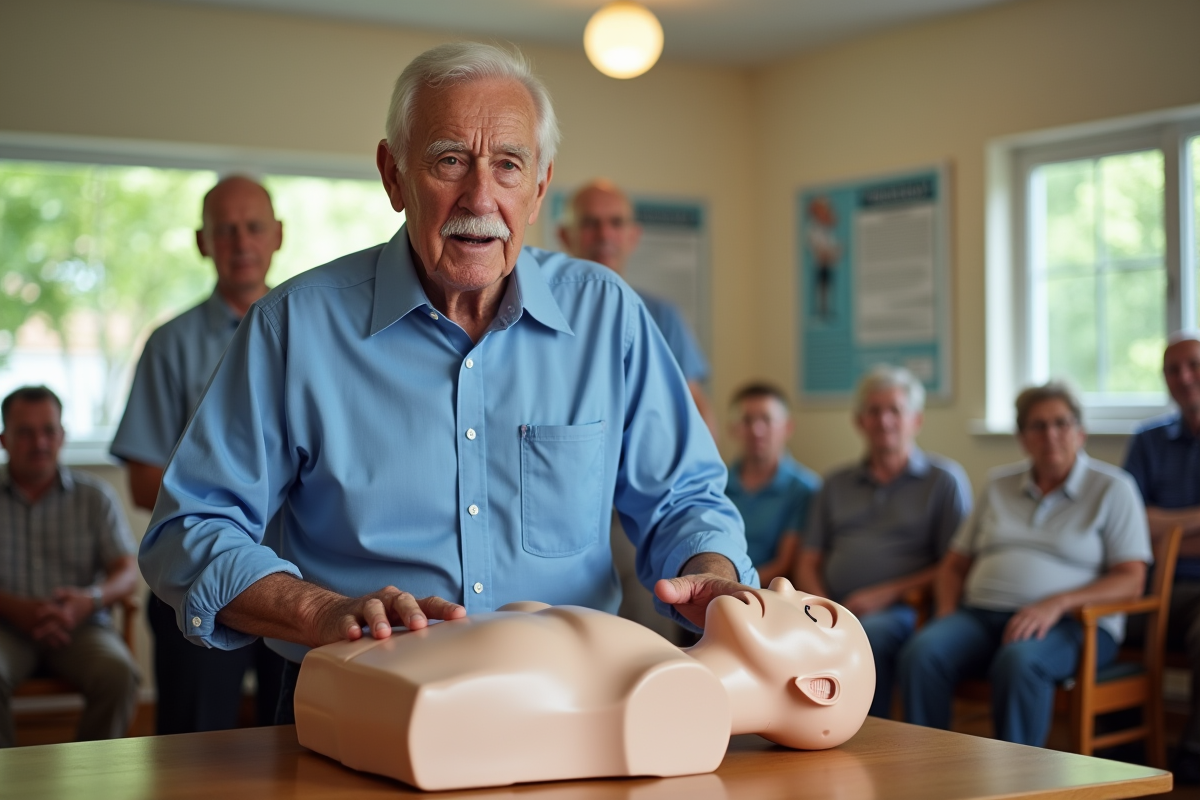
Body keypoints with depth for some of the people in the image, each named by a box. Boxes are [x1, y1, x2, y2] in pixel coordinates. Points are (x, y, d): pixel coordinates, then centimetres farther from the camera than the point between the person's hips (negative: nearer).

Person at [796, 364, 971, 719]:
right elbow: (808, 563, 20)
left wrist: (887, 594, -9)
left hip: (900, 610, -3)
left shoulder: (944, 479, 11)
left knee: (868, 634, -38)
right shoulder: (836, 484, 24)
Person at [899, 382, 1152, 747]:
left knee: (1019, 661, -39)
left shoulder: (1113, 488, 6)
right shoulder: (998, 485, 20)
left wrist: (1057, 603, -18)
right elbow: (954, 564, 23)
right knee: (922, 653, -28)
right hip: (980, 615, 4)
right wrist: (947, 616, 2)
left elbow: (1130, 580, -3)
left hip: (1068, 624, -4)